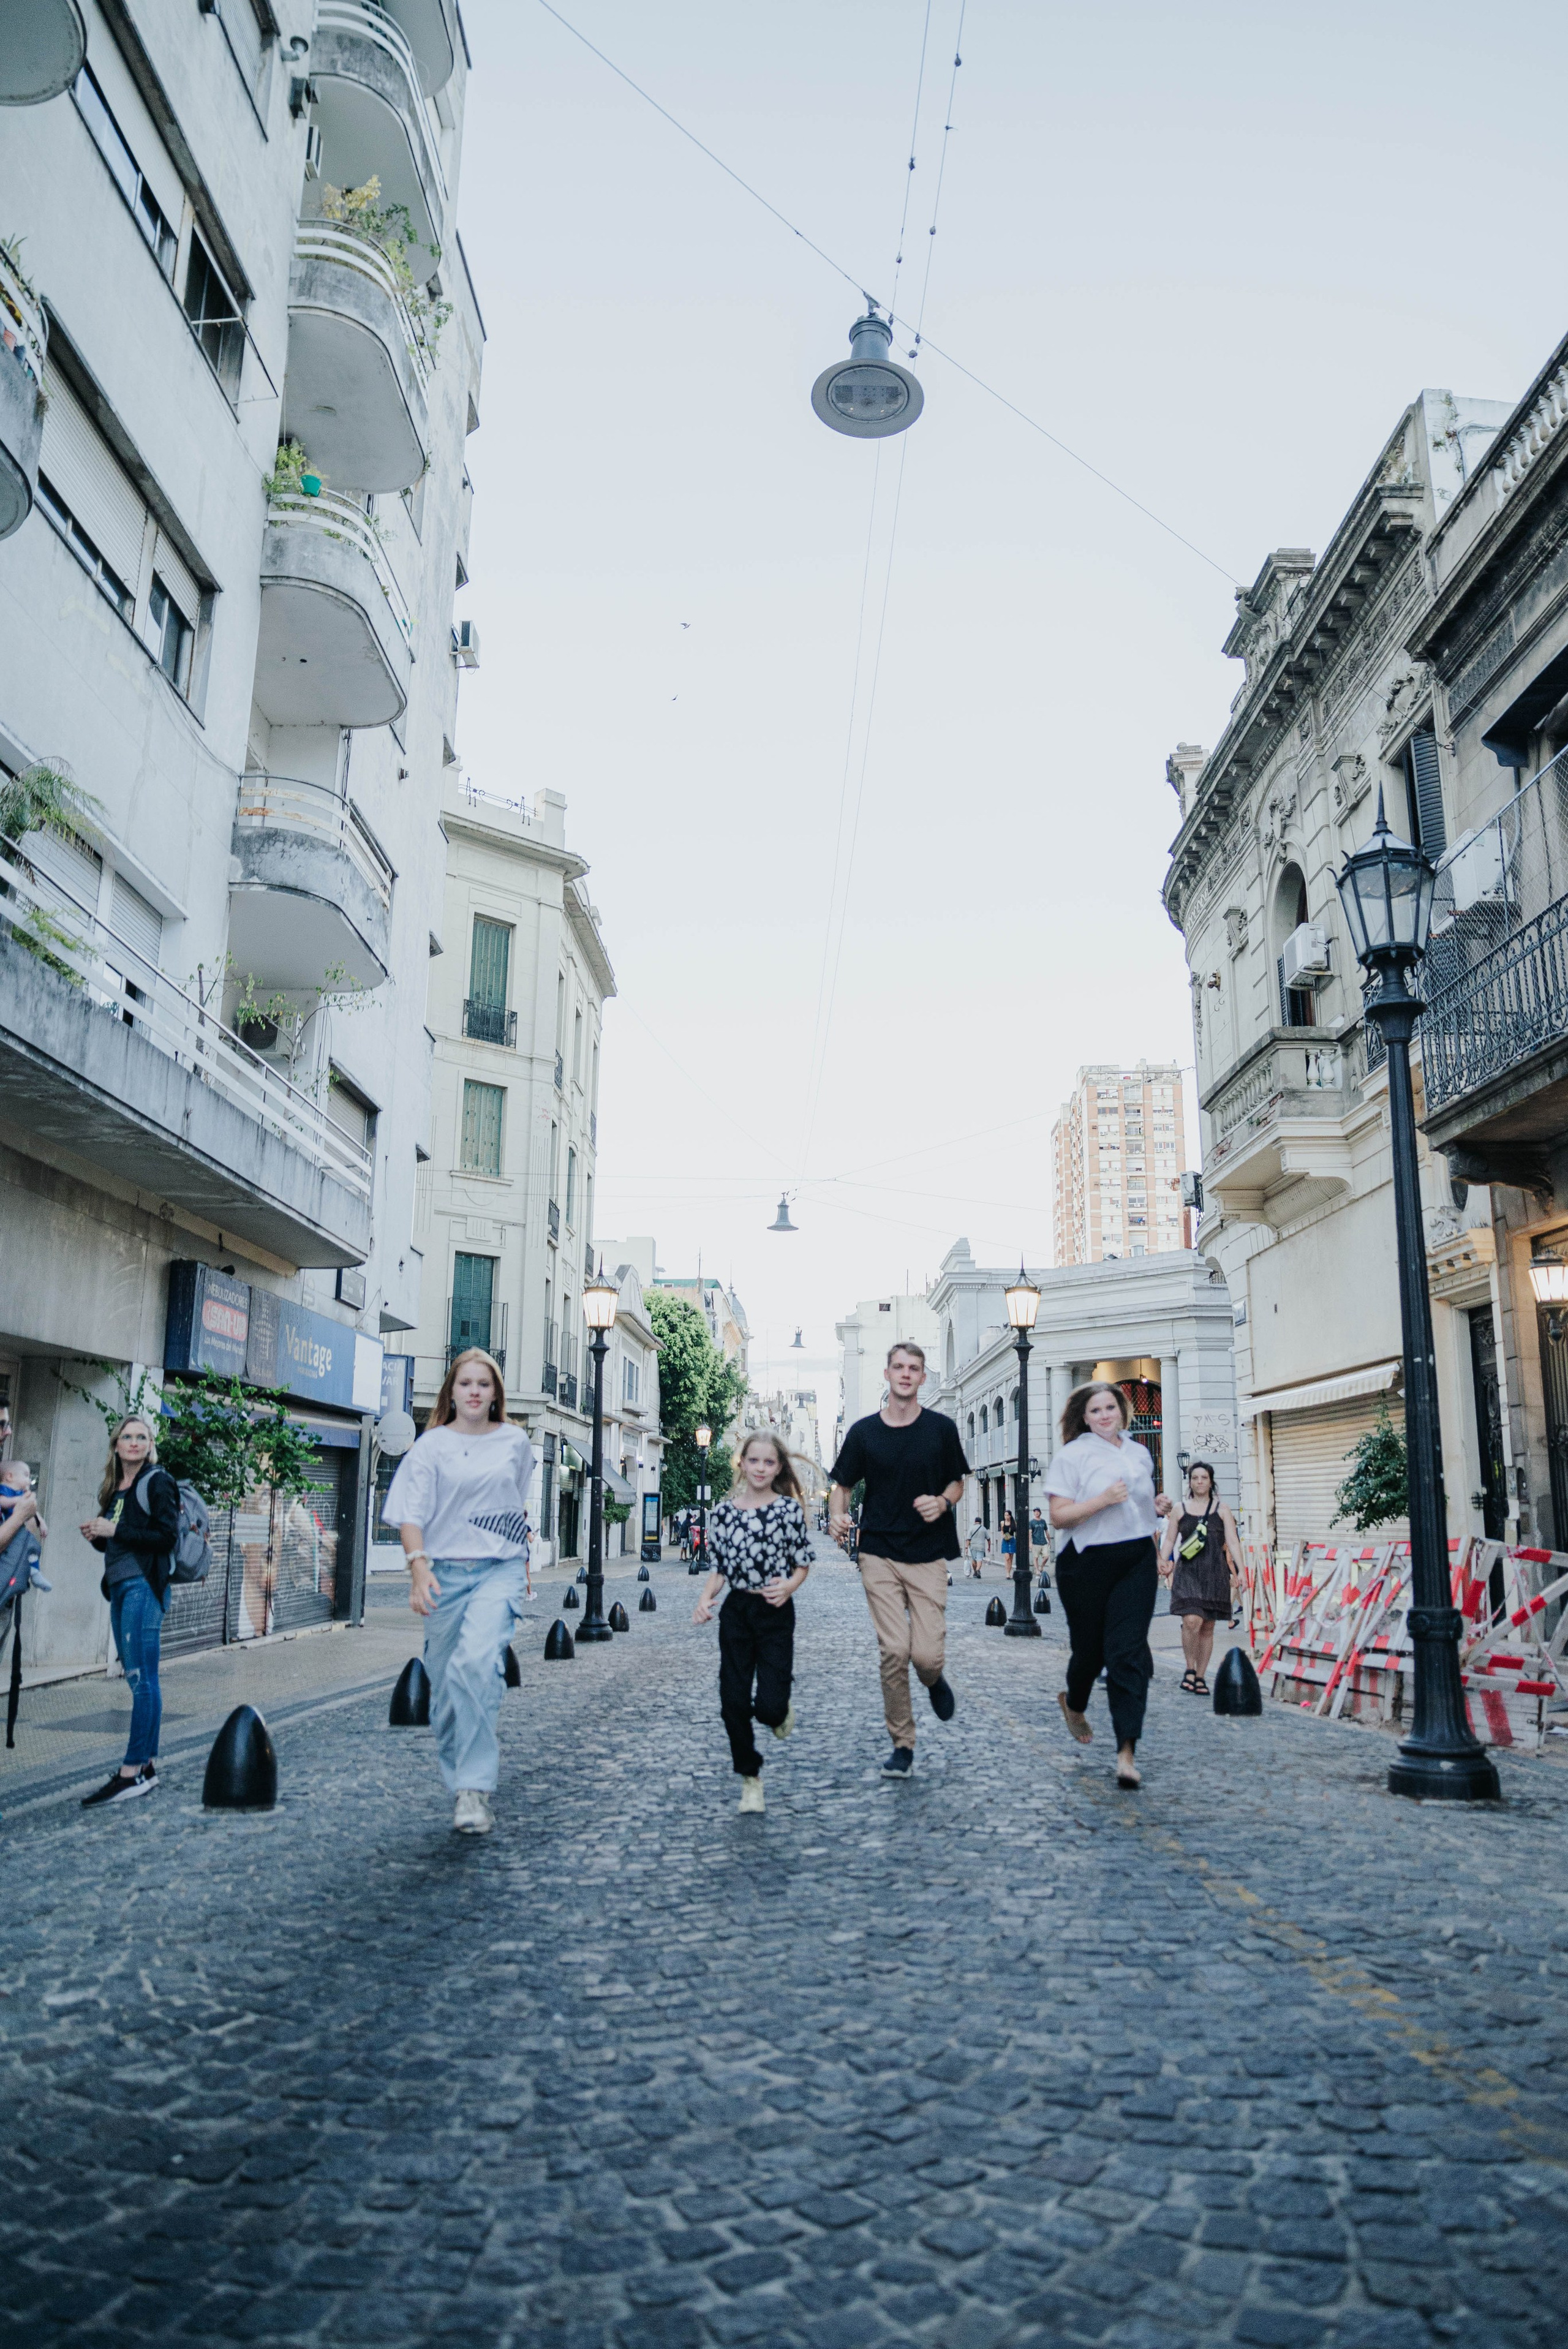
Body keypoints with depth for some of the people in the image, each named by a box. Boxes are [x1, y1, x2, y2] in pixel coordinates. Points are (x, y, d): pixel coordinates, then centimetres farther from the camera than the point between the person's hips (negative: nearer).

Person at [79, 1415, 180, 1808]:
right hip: (119, 1587, 8)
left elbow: (167, 1536, -13)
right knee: (137, 1678, 9)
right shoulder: (114, 1489, 18)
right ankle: (148, 1768, 14)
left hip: (145, 1586, -8)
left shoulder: (157, 1482, -5)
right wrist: (96, 1536, 2)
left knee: (141, 1678, -10)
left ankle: (133, 1772, -11)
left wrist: (114, 1531, -15)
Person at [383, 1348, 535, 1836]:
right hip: (445, 1571, 1)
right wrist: (419, 1567, -22)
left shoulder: (515, 1442, 8)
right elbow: (411, 1515, -7)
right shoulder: (432, 1445, 1)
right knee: (444, 1681, 5)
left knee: (476, 1662, -23)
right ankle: (461, 1772, 29)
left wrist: (523, 1561, 28)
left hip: (500, 1568, -1)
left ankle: (475, 1789, -20)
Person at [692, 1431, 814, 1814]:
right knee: (734, 1702, 2)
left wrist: (789, 1586, -18)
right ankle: (750, 1780, 22)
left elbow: (804, 1563, 2)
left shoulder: (790, 1508, -4)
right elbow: (718, 1568, 7)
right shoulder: (723, 1512, 2)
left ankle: (781, 1709, 28)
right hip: (736, 1612, 2)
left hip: (777, 1613, -2)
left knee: (769, 1706, -11)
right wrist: (705, 1600, -10)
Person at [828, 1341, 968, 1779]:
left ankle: (934, 1681, 29)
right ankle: (902, 1745, 11)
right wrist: (837, 1516, -11)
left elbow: (957, 1483, 12)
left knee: (927, 1655, -9)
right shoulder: (864, 1431, 3)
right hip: (879, 1554, 0)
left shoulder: (941, 1428, 2)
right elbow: (843, 1485, 10)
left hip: (929, 1554, 0)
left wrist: (942, 1502, -10)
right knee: (893, 1651, -6)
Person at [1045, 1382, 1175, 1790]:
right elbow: (1058, 1517, -12)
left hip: (1138, 1561, 4)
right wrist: (1102, 1500, -23)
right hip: (1089, 1564, -3)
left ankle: (1127, 1753, -9)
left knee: (1129, 1652, -8)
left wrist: (1158, 1506, 6)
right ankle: (1073, 1703, 43)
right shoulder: (1072, 1455, -5)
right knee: (1090, 1648, 8)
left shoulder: (1139, 1454, 13)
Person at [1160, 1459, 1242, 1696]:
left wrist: (1240, 1571, -4)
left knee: (1208, 1627, 5)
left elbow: (1233, 1542, 5)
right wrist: (1163, 1564, -4)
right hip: (1188, 1572, -1)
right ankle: (1190, 1669, 2)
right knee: (1191, 1621, -18)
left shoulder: (1221, 1509, 8)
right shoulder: (1180, 1510, 8)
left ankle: (1201, 1676, 16)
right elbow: (1169, 1540, 9)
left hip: (1215, 1574, 1)